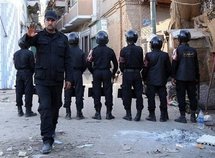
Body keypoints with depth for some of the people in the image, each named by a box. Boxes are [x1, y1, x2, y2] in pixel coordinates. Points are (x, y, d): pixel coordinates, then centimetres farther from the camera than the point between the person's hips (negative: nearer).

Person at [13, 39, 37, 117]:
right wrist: (32, 72, 9)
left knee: (19, 92, 9)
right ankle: (28, 111, 0)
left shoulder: (16, 53, 8)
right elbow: (32, 65, -8)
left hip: (19, 73, 6)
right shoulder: (29, 53, -10)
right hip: (27, 73, -6)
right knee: (28, 92, -1)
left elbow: (15, 65, 10)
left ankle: (20, 111, 14)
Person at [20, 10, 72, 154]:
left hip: (57, 80, 3)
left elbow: (67, 60, 5)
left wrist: (68, 78, -1)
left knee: (55, 106, 16)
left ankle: (52, 129, 38)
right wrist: (28, 36, -42)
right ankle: (47, 140, -7)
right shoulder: (39, 36, 2)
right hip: (42, 79, -3)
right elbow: (26, 42, -18)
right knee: (45, 107, -9)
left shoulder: (63, 38, 7)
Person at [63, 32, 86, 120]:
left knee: (67, 94, 7)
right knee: (79, 94, 5)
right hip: (78, 74, 0)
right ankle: (79, 113, 7)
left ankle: (68, 113, 9)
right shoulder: (81, 52, -3)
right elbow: (84, 65, -1)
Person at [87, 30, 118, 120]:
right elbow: (115, 64, 4)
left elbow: (89, 63, -3)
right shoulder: (110, 51, 0)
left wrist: (93, 72, 11)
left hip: (96, 73, 0)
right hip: (107, 73, 0)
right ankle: (108, 113, 6)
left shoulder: (94, 50, -2)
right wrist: (113, 73, 16)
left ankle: (98, 113, 5)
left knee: (96, 93, 4)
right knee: (108, 93, 4)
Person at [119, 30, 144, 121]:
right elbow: (142, 63, 4)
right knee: (138, 93, 8)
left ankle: (128, 114, 9)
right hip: (137, 73, 2)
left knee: (126, 94, 6)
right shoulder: (139, 49, -1)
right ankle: (138, 113, 7)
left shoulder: (124, 50, -8)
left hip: (127, 73, -2)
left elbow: (121, 64, -4)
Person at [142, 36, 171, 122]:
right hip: (162, 80, 2)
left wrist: (144, 78, 8)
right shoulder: (165, 55, 1)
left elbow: (145, 68, -5)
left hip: (151, 81, -2)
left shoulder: (148, 55, -7)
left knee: (151, 98, 4)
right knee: (163, 98, 6)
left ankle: (152, 115, 6)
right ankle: (163, 116, 9)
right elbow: (169, 69, 6)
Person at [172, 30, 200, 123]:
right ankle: (193, 116, 13)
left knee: (181, 97, 1)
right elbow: (196, 65, 10)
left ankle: (182, 116, 3)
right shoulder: (193, 50, 6)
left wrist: (173, 76, -2)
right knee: (192, 96, 9)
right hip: (191, 78, 4)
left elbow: (174, 64, -9)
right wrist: (197, 77, 17)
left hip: (181, 78, -4)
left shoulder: (178, 50, -8)